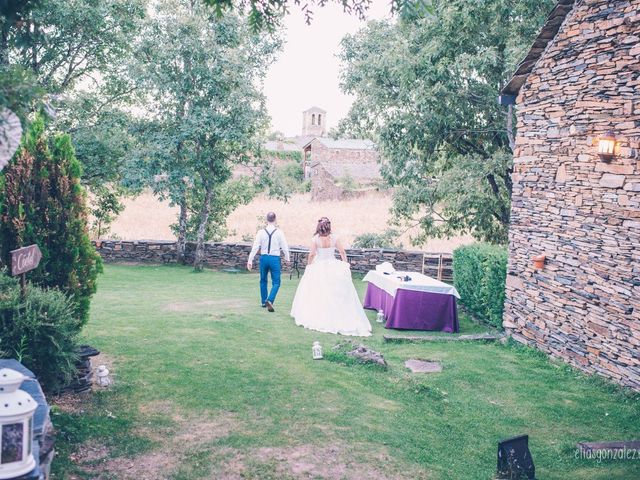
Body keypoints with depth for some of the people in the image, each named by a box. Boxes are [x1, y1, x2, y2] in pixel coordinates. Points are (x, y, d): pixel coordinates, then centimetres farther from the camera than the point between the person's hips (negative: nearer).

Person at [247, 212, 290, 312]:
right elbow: (284, 246, -4)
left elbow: (255, 247, -5)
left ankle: (264, 301, 31)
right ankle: (270, 300, -17)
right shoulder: (279, 232, -8)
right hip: (275, 258, -2)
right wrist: (287, 258, 11)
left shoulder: (261, 232, -4)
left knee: (263, 280, 20)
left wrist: (250, 260, -2)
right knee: (276, 282, 4)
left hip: (264, 258, 2)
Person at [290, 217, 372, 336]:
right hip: (333, 267, 2)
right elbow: (342, 253, -2)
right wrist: (346, 264, 9)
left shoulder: (315, 239, -11)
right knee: (335, 294, 9)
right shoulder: (334, 238, -5)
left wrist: (308, 266, 4)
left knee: (318, 293, 10)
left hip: (318, 268, -2)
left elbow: (311, 255, -11)